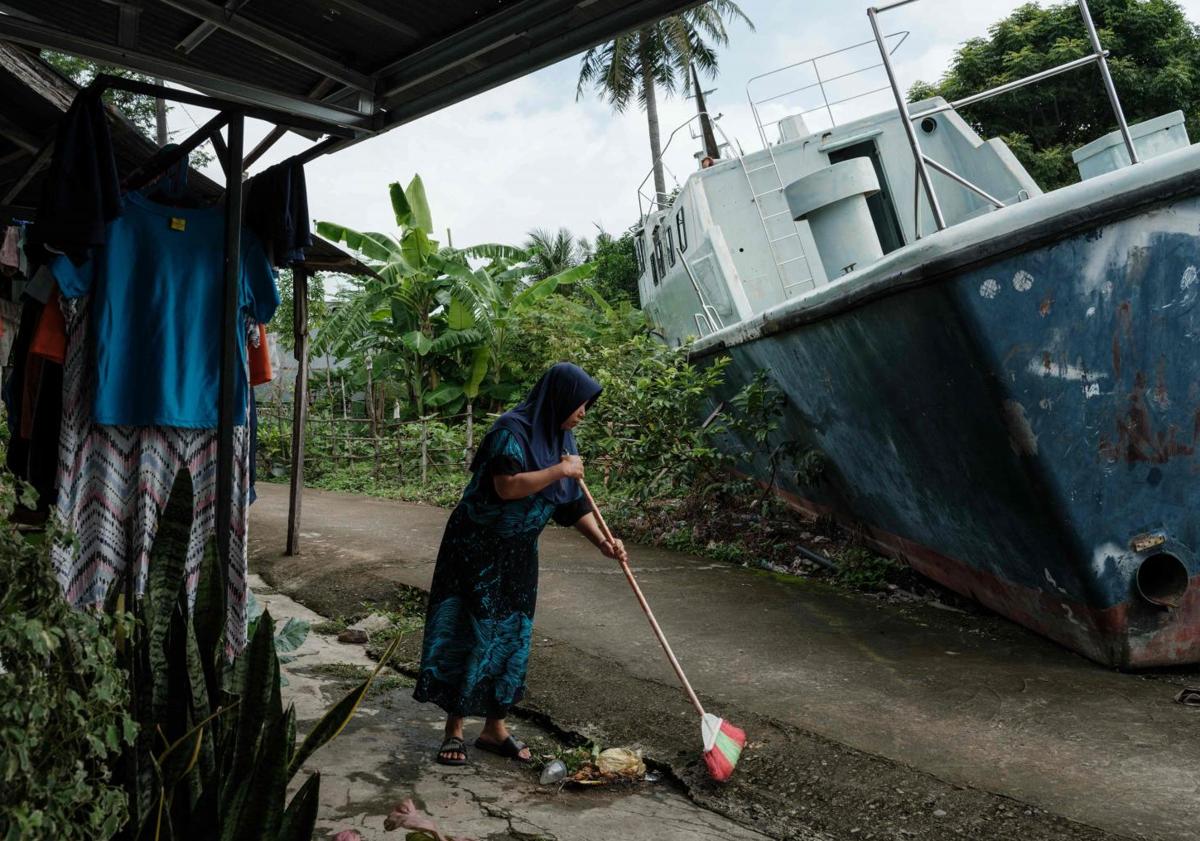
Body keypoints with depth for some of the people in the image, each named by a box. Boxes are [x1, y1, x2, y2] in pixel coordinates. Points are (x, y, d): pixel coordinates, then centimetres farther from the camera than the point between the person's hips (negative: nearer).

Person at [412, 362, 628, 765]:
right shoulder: (512, 430, -19)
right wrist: (560, 470, -22)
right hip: (476, 549, -8)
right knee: (470, 633, -2)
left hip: (518, 554, 8)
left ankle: (495, 728, 22)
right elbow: (507, 486, -30)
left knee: (511, 637, 10)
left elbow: (573, 504, 9)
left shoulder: (560, 439, 6)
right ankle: (454, 731, 10)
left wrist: (602, 540, -4)